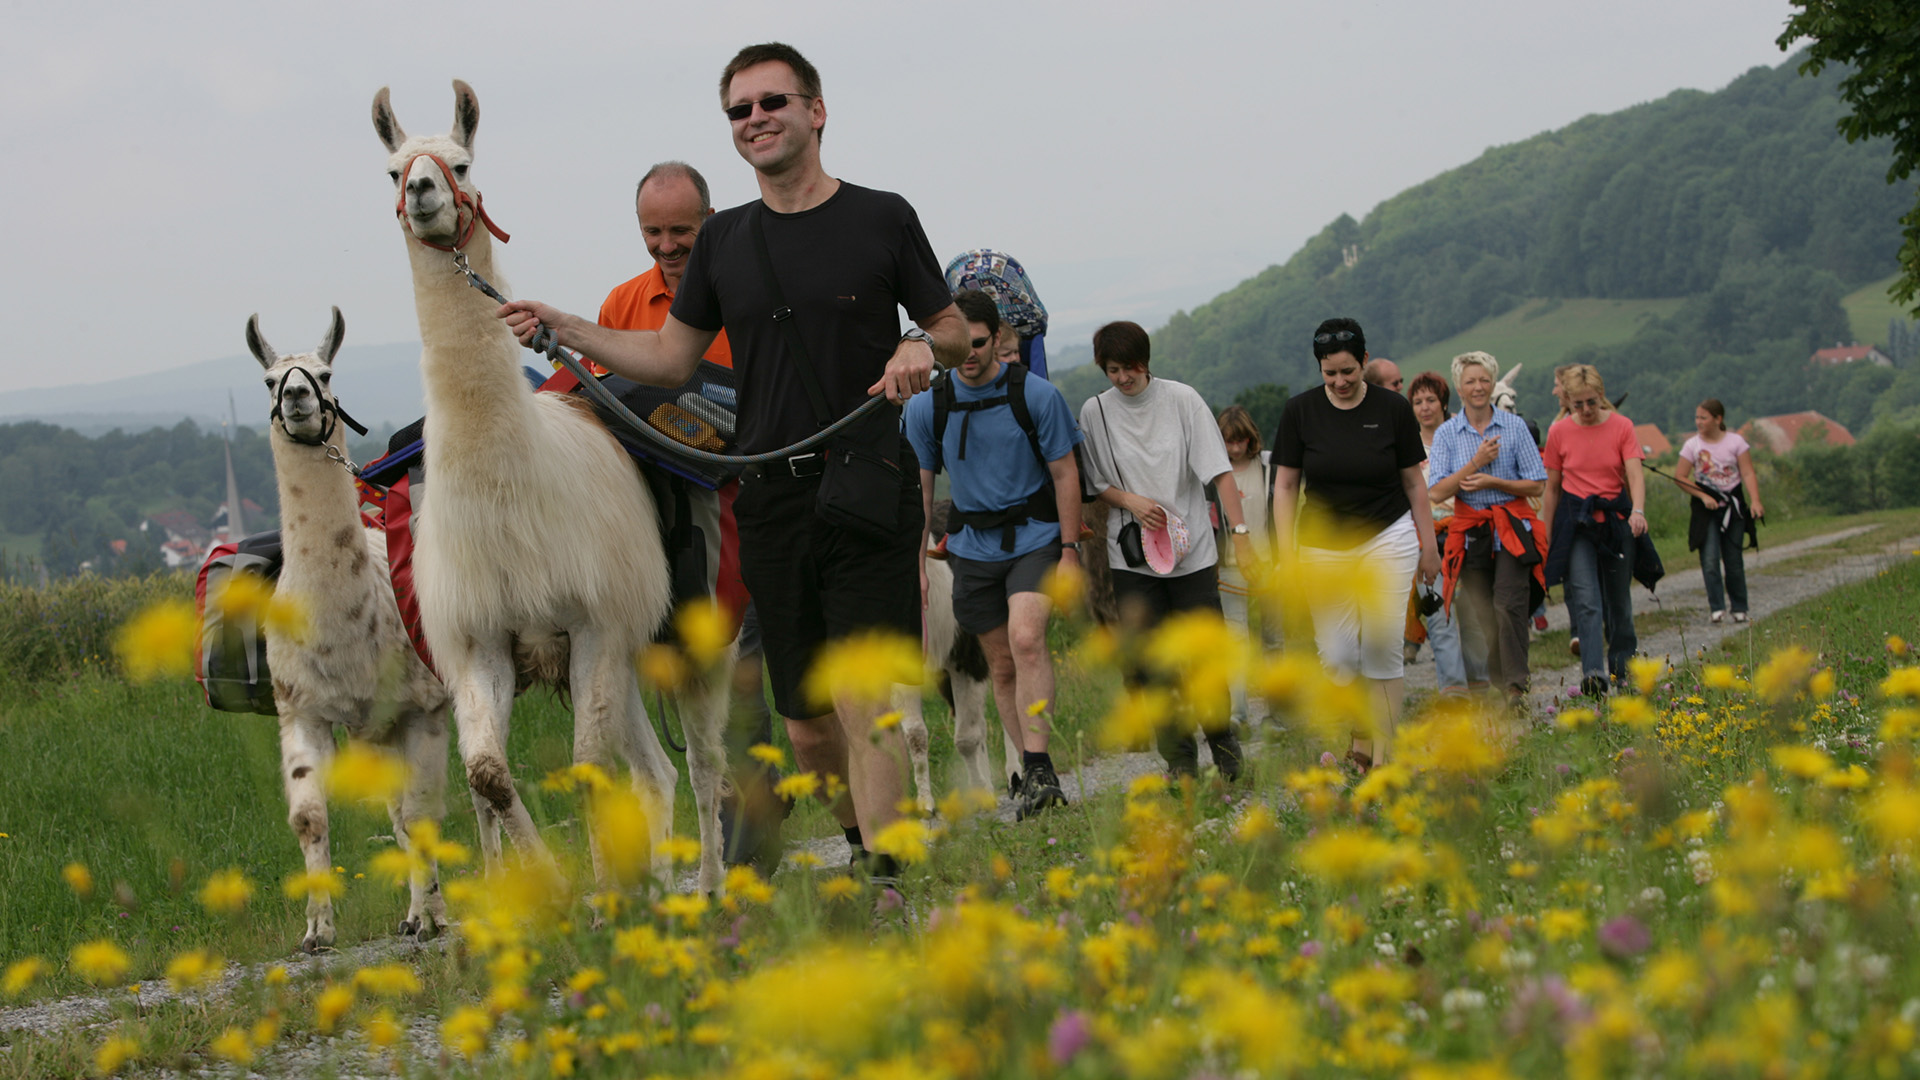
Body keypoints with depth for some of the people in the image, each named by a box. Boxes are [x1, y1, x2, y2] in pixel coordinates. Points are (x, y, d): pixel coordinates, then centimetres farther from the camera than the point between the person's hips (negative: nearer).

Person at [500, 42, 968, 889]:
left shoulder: (881, 218, 1)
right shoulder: (724, 240, 12)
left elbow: (958, 333, 8)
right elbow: (671, 359, 18)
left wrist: (923, 346, -14)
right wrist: (564, 329, 7)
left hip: (868, 496, -4)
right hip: (770, 503, 4)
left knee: (865, 709, -14)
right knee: (806, 723, 8)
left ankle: (880, 883, -15)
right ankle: (862, 840, 28)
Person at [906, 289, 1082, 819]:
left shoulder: (1036, 395, -8)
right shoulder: (926, 406, -2)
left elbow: (1065, 474, -1)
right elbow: (918, 488, 6)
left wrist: (1070, 550, -5)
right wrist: (917, 566, 4)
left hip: (1037, 537, -3)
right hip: (973, 548, 3)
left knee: (1026, 638, -25)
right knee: (1002, 665, 6)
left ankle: (1038, 770, -28)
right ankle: (1030, 772, 17)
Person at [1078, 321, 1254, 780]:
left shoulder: (1181, 399, -1)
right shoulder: (1095, 411, 2)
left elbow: (1219, 470, -4)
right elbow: (1094, 483, 10)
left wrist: (1239, 532, -13)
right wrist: (1129, 500, -10)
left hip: (1193, 551, -1)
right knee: (1147, 666, -3)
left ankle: (1225, 748, 18)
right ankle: (1180, 761, 7)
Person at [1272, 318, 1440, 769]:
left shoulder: (1393, 409, -4)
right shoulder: (1300, 410, -3)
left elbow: (1414, 482, 6)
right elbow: (1285, 486, 3)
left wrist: (1428, 547, 8)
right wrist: (1286, 554, -2)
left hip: (1387, 538, -1)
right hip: (1323, 543, 1)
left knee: (1383, 646, -9)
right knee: (1337, 654, -5)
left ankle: (1383, 755, -1)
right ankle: (1357, 743, 16)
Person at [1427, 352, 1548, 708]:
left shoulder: (1514, 427, 2)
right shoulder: (1446, 434, 5)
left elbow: (1537, 485, 2)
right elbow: (1438, 491, -4)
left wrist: (1492, 482, -11)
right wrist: (1476, 462, -12)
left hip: (1512, 529, -2)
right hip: (1470, 531, 2)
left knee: (1509, 604, -17)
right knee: (1479, 613, 1)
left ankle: (1516, 685, -15)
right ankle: (1496, 687, 10)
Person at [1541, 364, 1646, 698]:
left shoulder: (1621, 426, -2)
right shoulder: (1559, 432, 0)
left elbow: (1635, 474, -12)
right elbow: (1552, 486, 7)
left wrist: (1638, 511, -30)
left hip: (1616, 518, 1)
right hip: (1576, 520, -1)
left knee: (1618, 598, 10)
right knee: (1585, 600, -16)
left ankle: (1621, 669, 27)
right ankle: (1594, 674, -27)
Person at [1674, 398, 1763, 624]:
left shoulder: (1735, 442, -2)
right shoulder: (1692, 445, 0)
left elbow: (1748, 473, -7)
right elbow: (1680, 477, -1)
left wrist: (1755, 501, -21)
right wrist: (1703, 496, -13)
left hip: (1733, 505, 0)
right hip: (1707, 508, 0)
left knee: (1734, 560, 3)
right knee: (1710, 559, -12)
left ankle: (1739, 609, 13)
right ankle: (1716, 607, -10)